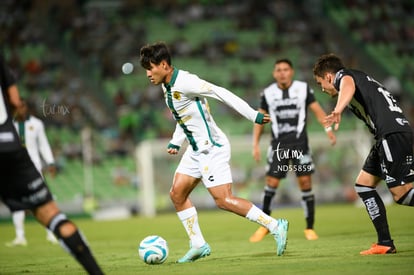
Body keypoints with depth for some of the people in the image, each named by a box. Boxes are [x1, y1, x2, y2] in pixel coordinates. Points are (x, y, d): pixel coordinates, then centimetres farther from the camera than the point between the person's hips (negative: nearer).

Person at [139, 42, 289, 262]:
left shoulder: (184, 82, -19)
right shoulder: (167, 86, 11)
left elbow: (220, 93, -21)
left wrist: (253, 115, -21)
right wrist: (175, 142, 15)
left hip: (212, 147, -10)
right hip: (196, 149, 10)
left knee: (223, 200, -14)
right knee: (177, 194, 7)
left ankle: (275, 226, -8)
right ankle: (198, 245, 13)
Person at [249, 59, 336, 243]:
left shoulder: (304, 89, 2)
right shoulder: (268, 93, 6)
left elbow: (317, 110, 1)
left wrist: (328, 129, -14)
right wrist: (256, 144, 9)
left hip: (299, 143, -1)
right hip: (278, 145, 1)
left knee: (305, 182, -4)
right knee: (271, 183, -5)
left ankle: (310, 228, 6)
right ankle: (265, 224, 13)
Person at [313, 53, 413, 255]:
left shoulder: (342, 76, 2)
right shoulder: (360, 78, 31)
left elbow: (348, 85, -24)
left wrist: (338, 110, -43)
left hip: (393, 134, -10)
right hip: (388, 136, 10)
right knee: (364, 185, 12)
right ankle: (385, 243, 9)